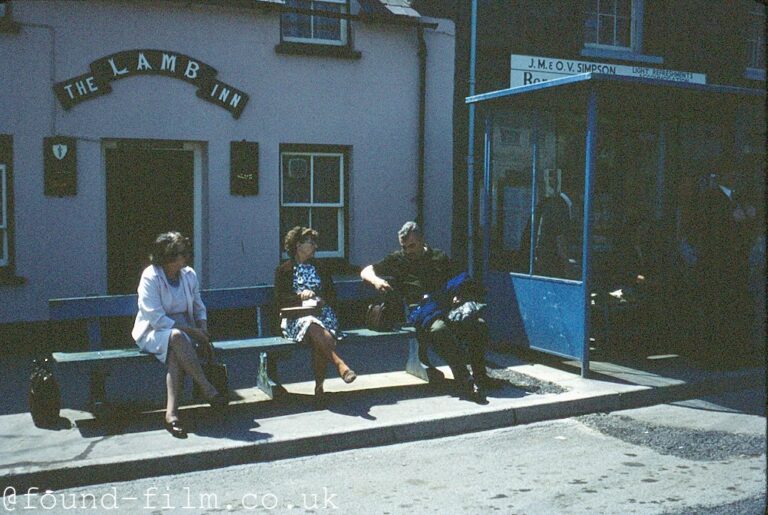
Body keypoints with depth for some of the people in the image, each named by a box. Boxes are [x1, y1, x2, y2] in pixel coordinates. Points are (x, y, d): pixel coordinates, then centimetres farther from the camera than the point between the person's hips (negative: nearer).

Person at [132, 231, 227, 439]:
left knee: (176, 355, -33)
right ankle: (208, 390, -37)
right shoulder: (150, 277, -12)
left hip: (183, 331, 4)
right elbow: (158, 320, -18)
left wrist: (203, 332, -5)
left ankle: (172, 412, -42)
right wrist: (192, 331, -22)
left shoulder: (189, 275, 5)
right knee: (176, 336, -39)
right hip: (154, 333, -3)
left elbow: (199, 308, 15)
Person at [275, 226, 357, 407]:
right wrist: (300, 296, -13)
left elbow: (332, 295, 18)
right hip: (296, 317, -2)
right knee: (313, 325, -39)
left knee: (318, 341, -33)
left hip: (322, 313, 2)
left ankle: (319, 387, -33)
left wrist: (321, 300, -3)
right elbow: (280, 298, 3)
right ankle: (340, 364, -49)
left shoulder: (319, 268, 24)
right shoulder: (283, 270, 13)